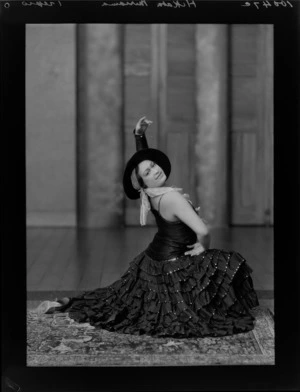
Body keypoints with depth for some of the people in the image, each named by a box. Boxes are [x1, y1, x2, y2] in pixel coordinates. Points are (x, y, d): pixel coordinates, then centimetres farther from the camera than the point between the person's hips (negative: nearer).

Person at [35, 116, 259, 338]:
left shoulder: (151, 195, -1)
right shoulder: (173, 198, -27)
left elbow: (142, 160, 16)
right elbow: (203, 232, -33)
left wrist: (139, 135, 5)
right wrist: (203, 246, -13)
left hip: (153, 260, 9)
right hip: (171, 268, -9)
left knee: (120, 297, 24)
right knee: (230, 264, -2)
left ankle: (71, 303, 23)